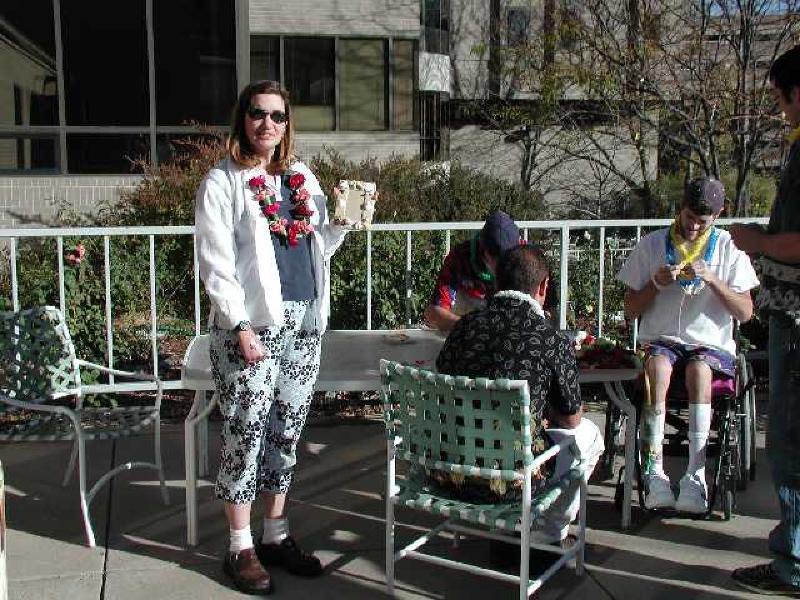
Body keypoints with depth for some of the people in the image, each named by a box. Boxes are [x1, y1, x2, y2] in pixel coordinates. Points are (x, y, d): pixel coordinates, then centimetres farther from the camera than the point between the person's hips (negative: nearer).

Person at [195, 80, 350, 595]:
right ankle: (241, 547, 12)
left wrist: (343, 222, 1)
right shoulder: (223, 183, -3)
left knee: (286, 430, 12)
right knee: (246, 433, -1)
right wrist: (241, 327, -17)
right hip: (251, 325, -6)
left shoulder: (303, 178, 14)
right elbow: (217, 264, -9)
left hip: (304, 321, 6)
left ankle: (276, 535, 24)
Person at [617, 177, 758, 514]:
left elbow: (745, 313, 0)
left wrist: (710, 278, -13)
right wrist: (655, 284, -10)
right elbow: (631, 310, 8)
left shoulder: (728, 249, 7)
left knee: (699, 369, -36)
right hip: (661, 340, 0)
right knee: (657, 367, -36)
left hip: (711, 343, 0)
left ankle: (696, 476, -37)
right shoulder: (651, 245, 8)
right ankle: (654, 472, -36)